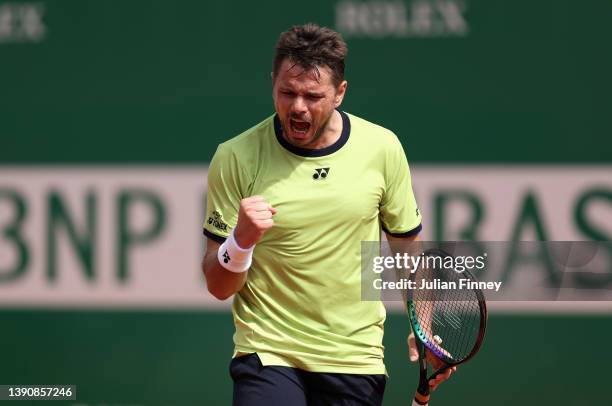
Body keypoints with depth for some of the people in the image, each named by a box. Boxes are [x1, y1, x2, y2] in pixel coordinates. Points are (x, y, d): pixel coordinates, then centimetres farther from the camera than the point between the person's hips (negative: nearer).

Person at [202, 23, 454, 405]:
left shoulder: (382, 148, -2)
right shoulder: (236, 158, -8)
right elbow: (219, 287, -6)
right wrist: (241, 241, -25)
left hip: (357, 360, 2)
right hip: (268, 355, -2)